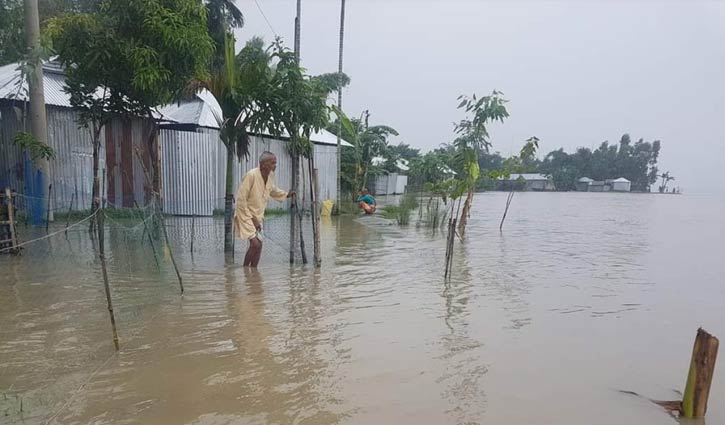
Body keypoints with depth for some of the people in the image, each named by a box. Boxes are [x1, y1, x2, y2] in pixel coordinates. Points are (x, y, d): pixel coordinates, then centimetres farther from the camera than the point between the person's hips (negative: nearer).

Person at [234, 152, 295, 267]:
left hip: (257, 217, 7)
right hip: (246, 216, -7)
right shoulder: (251, 175, -24)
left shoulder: (270, 175, -3)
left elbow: (274, 191, 20)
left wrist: (286, 195, 6)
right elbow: (241, 199, -21)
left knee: (257, 245, 10)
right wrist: (250, 219, -19)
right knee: (256, 243, -17)